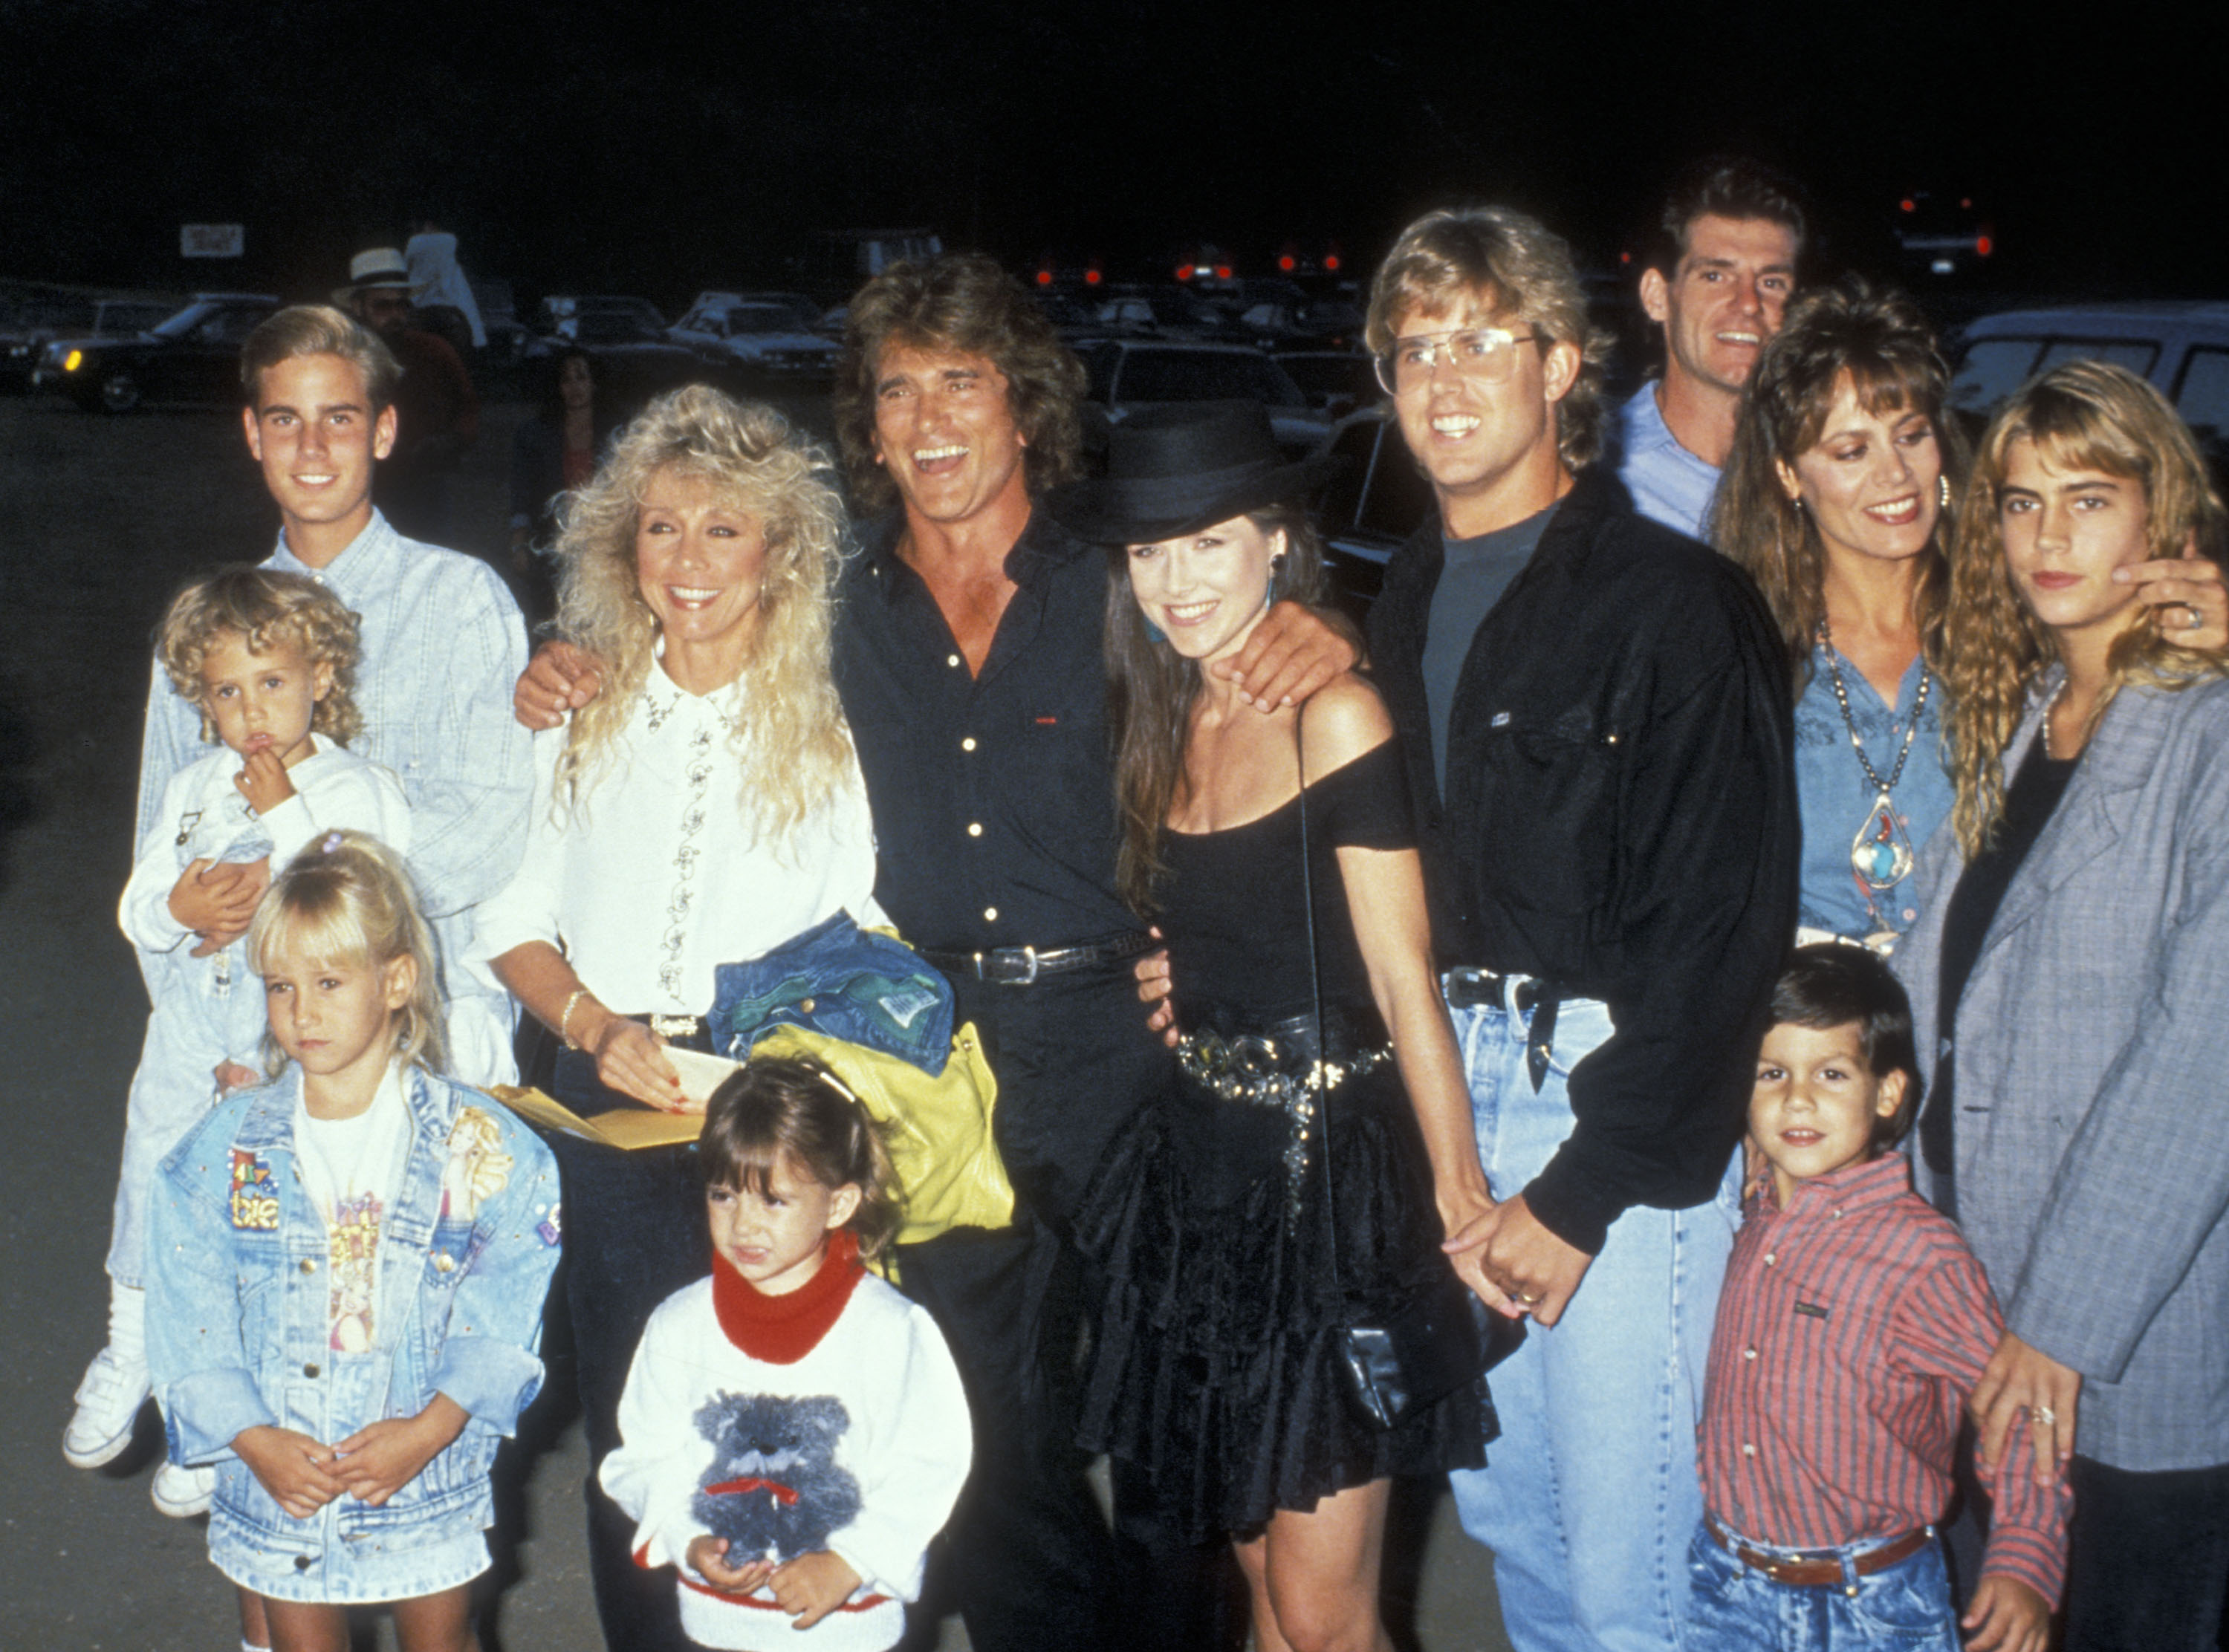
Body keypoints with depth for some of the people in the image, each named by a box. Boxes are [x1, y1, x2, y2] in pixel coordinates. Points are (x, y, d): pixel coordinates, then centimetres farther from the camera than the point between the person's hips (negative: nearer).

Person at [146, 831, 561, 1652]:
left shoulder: (476, 1142, -11)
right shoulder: (227, 1147, -5)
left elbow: (504, 1314, -9)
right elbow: (189, 1318, -3)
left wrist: (431, 1429, -18)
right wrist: (252, 1439, -14)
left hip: (430, 1460, -1)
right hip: (280, 1475, 1)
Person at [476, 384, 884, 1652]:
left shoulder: (835, 718, -4)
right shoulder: (581, 712, 6)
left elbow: (876, 937, -4)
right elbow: (517, 919, 9)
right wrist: (597, 1027, -8)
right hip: (612, 1107, 3)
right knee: (627, 1434, 8)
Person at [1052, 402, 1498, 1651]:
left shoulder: (1334, 718, -11)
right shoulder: (1167, 729, 10)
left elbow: (1405, 982, -15)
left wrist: (1463, 1206, -18)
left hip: (1330, 1169, -7)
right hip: (1201, 1163, 7)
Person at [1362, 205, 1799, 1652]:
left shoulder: (1673, 599, -9)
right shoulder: (1407, 601, 12)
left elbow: (1718, 927, -13)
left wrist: (1583, 1190, -15)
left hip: (1624, 1105, -6)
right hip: (1450, 1084, 6)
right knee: (1500, 1507, 15)